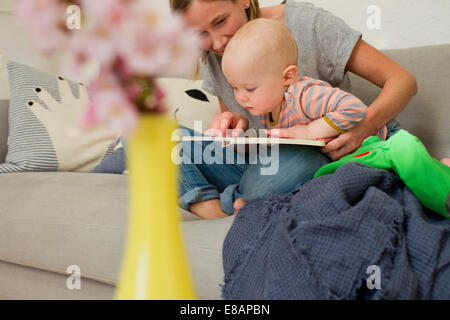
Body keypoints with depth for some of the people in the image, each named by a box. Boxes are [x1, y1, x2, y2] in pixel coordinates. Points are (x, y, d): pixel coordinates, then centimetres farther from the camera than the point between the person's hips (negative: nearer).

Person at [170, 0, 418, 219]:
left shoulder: (307, 23, -12)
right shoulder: (214, 55, 3)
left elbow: (403, 81, -12)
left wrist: (365, 125, -34)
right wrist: (232, 120, -11)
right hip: (256, 165, 5)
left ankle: (230, 204, -10)